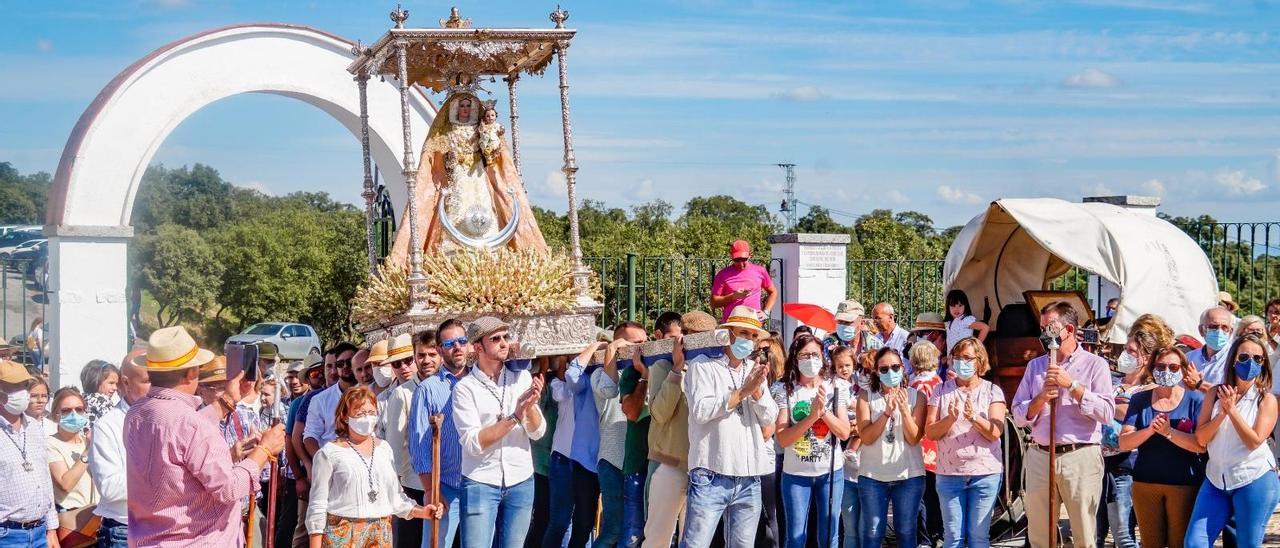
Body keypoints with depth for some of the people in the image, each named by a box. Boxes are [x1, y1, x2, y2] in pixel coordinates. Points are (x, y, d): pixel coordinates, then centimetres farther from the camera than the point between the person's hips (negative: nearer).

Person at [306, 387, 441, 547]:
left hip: (380, 534, 4)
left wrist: (420, 511, 0)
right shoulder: (329, 453, -3)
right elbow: (318, 505, -3)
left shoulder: (384, 448, 12)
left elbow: (395, 495, 15)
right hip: (343, 534, -4)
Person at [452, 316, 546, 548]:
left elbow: (538, 432, 0)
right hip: (480, 483, -3)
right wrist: (515, 416, -21)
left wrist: (530, 407, -21)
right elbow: (473, 443, -16)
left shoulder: (523, 378, 4)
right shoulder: (465, 388, -7)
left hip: (521, 481, 4)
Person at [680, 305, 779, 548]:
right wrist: (743, 392, -9)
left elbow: (769, 419, 10)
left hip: (749, 478, 5)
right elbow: (700, 411, -13)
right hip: (711, 476, -5)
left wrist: (757, 391, -8)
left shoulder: (755, 370, 17)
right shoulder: (703, 365, 0)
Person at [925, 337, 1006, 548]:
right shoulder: (942, 391, 6)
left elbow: (995, 433, -9)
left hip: (986, 473, -1)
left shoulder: (992, 391, 3)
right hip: (949, 474, 1)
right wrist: (950, 419, -20)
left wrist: (974, 417, -27)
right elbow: (930, 432, -2)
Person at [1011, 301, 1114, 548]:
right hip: (1039, 457, 4)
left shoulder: (1095, 365, 3)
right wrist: (1041, 398, -8)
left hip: (1080, 456, -4)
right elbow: (1019, 416, 10)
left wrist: (1072, 385, -13)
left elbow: (1107, 412, -10)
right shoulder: (1035, 366, 15)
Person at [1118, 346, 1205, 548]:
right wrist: (1149, 430, -18)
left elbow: (1202, 445, -12)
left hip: (1185, 484, -3)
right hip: (1145, 484, 3)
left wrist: (1168, 432, -21)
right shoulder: (1140, 400, 7)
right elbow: (1124, 443, -2)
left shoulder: (1195, 400, -1)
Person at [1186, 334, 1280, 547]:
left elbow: (1254, 441, -14)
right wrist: (1222, 413, -15)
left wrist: (1232, 409, -16)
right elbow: (1201, 438, -1)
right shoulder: (1216, 393, 5)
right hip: (1216, 478, 4)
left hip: (1255, 480, -3)